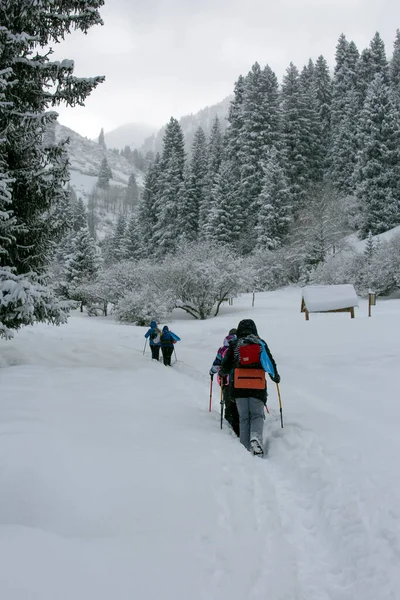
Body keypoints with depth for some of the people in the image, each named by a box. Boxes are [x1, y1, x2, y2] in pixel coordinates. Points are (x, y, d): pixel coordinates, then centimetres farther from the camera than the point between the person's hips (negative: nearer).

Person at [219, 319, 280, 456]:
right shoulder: (261, 344, 8)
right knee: (257, 415, 5)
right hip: (258, 386, 0)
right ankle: (256, 437, -23)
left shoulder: (234, 345, 6)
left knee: (243, 417, 7)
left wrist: (222, 374, 28)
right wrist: (276, 377, 27)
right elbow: (270, 363, 9)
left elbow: (226, 365, 6)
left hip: (239, 386, 0)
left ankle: (246, 448, 1)